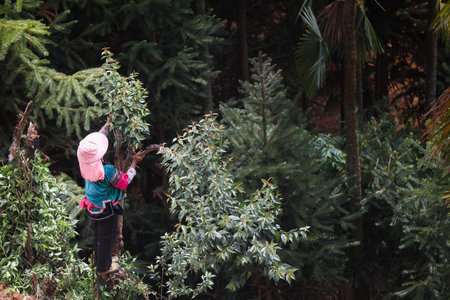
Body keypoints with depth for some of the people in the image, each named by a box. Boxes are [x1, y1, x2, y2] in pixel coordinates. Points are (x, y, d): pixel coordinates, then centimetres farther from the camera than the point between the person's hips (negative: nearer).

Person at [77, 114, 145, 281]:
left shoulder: (85, 164, -18)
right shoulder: (108, 172, -38)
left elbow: (99, 137, -1)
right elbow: (125, 181, -18)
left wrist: (108, 123, 8)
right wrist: (134, 162, -9)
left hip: (92, 209, 6)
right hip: (106, 211, -6)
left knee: (98, 237, 28)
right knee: (105, 239, 18)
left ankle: (101, 261, 50)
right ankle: (103, 269, 38)